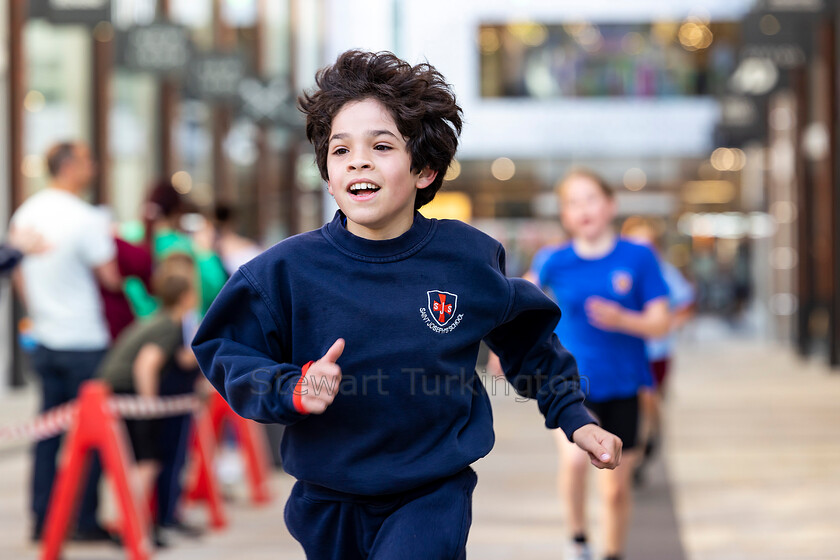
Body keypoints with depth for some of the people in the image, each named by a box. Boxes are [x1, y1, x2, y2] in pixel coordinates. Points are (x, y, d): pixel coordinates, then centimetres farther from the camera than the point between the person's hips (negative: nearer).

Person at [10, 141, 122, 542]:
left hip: (45, 340, 7)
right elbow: (111, 279, -12)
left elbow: (19, 276, 14)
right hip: (85, 341, -7)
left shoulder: (25, 215, 6)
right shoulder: (85, 219, -17)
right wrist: (108, 245, 6)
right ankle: (85, 520, 5)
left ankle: (42, 519, 12)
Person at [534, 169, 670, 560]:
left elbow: (660, 323, -6)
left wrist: (621, 320, -25)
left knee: (616, 487, 9)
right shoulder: (557, 263, -5)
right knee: (575, 456, -28)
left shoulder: (638, 258, -6)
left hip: (622, 385, 1)